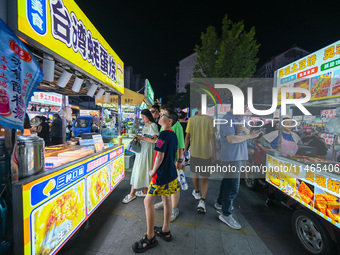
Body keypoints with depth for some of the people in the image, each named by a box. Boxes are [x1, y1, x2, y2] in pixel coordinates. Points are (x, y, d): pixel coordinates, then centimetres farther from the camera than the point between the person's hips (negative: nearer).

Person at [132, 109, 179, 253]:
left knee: (148, 202, 3)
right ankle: (165, 231, 35)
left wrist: (153, 171, -9)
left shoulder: (163, 134, -19)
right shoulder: (173, 135, 8)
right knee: (166, 199, 19)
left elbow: (160, 155, -21)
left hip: (162, 174, -9)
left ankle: (150, 238, 16)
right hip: (172, 173, 9)